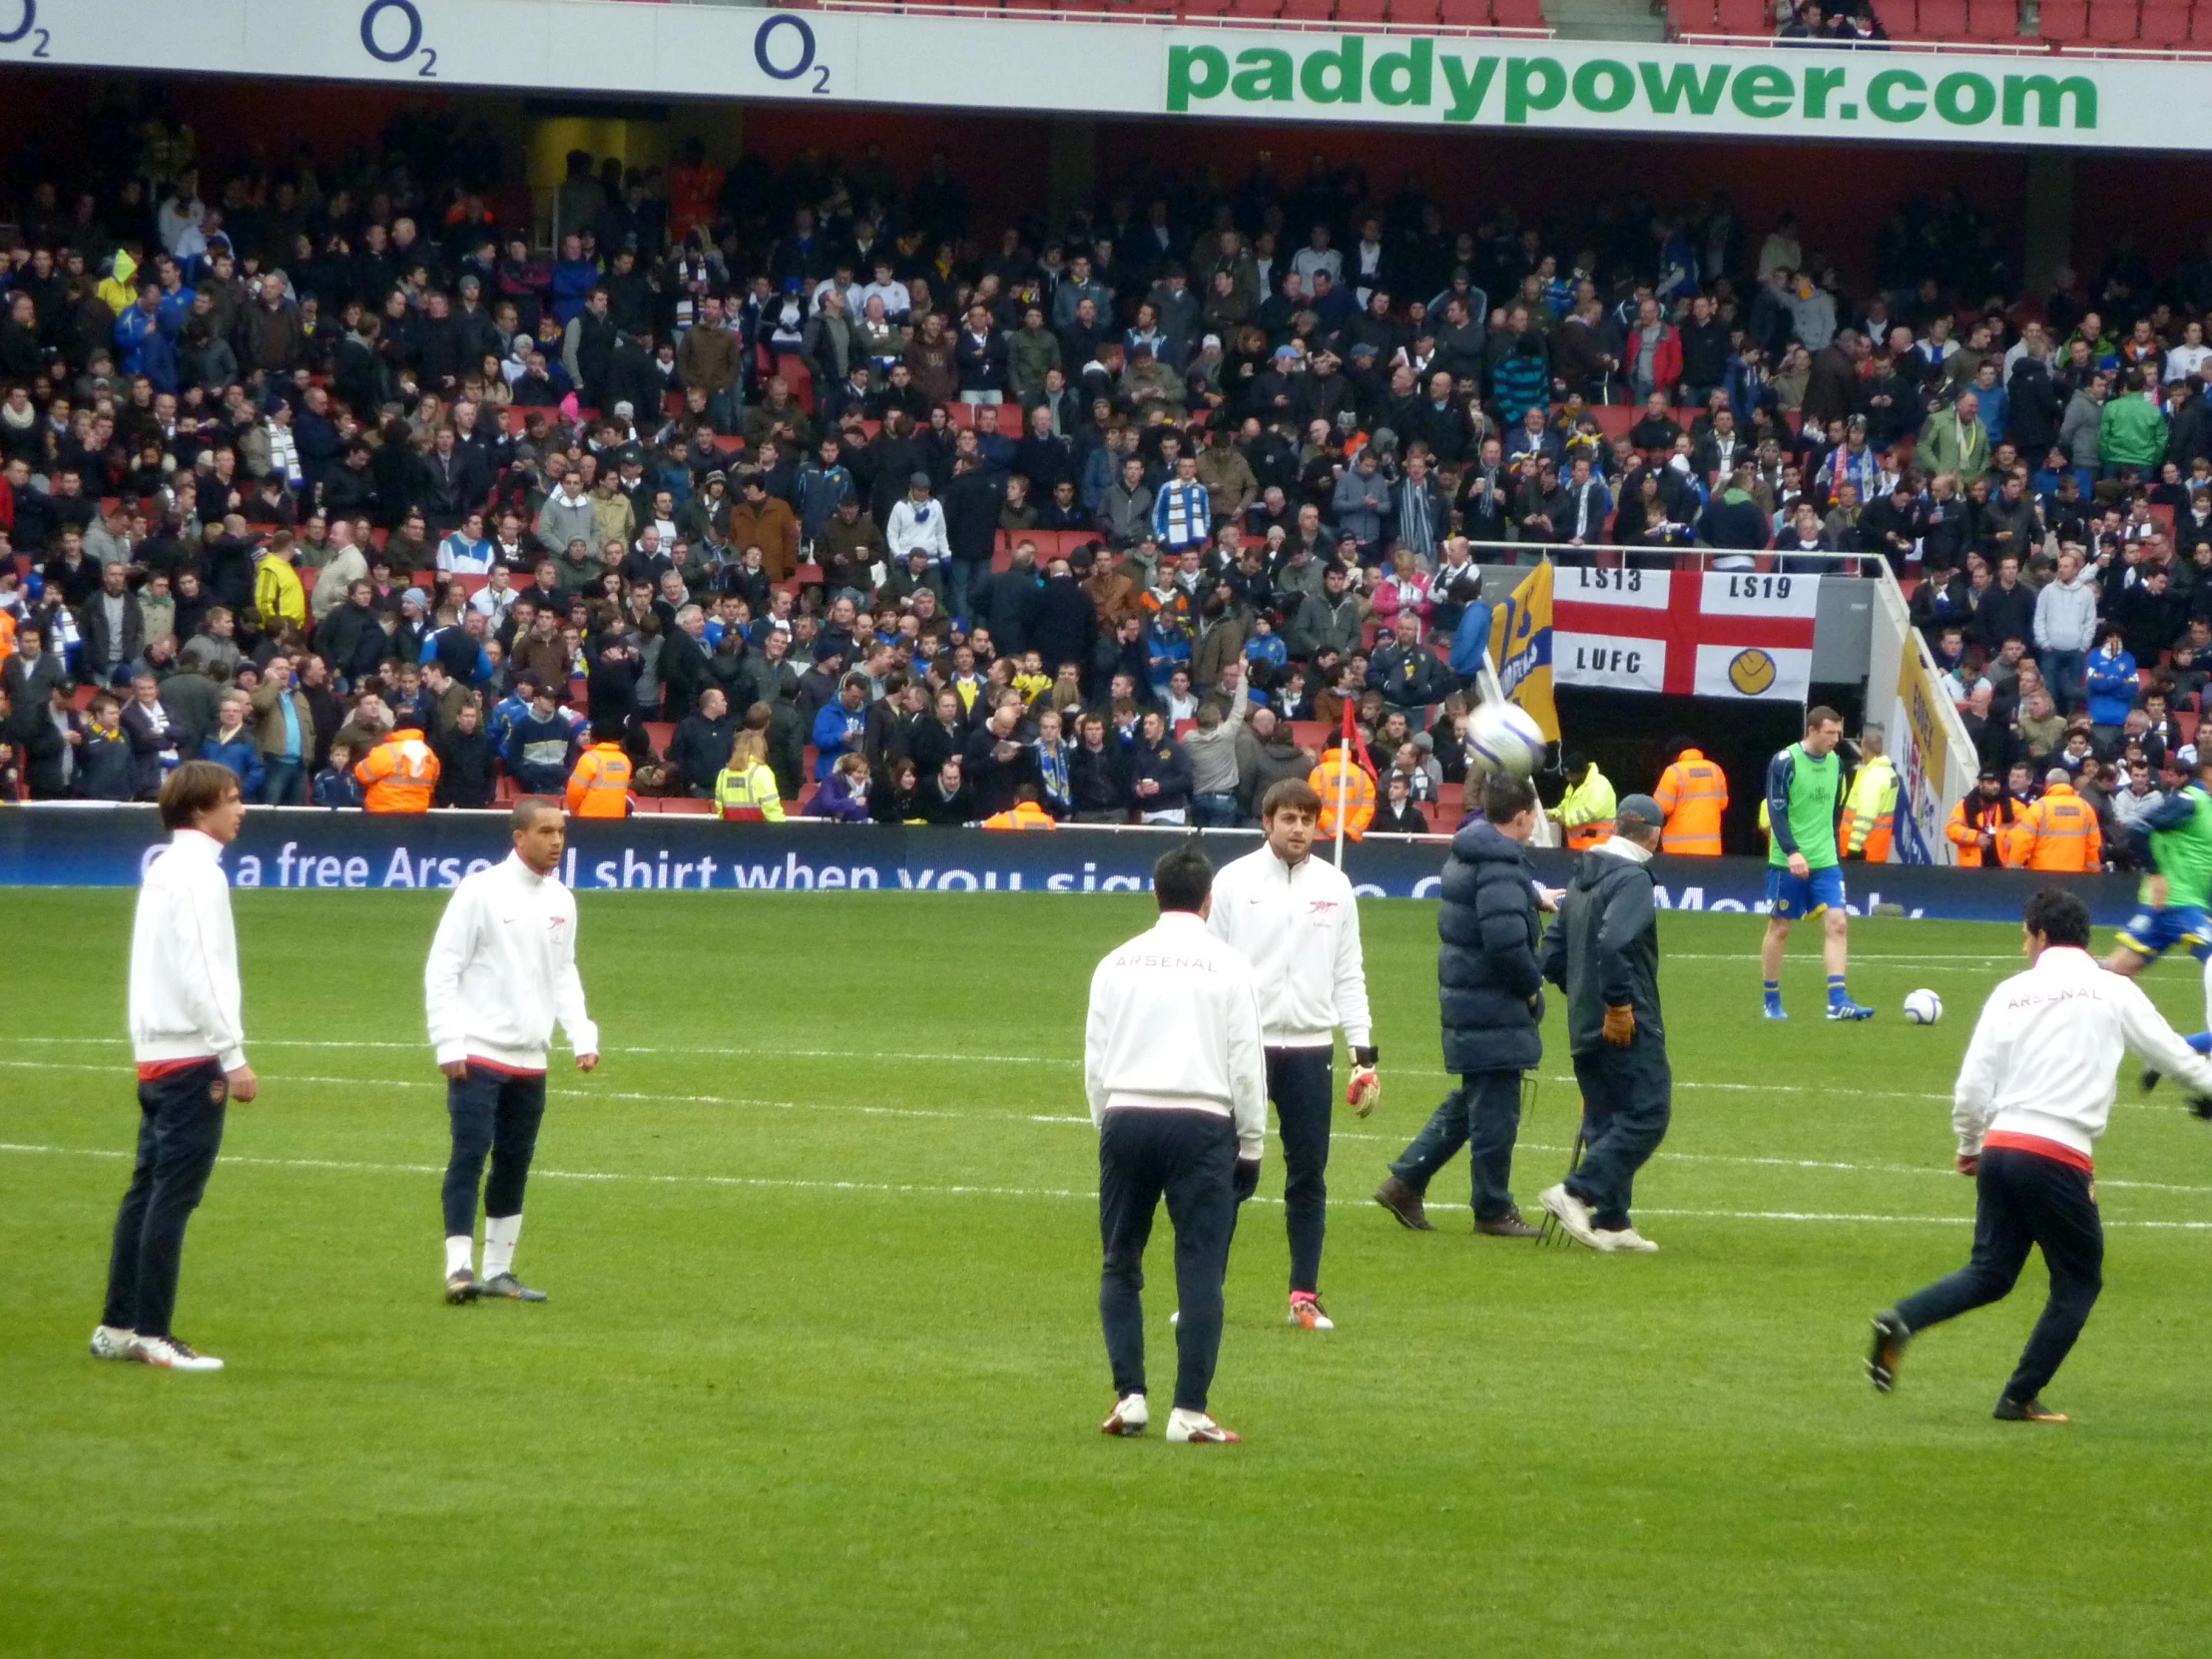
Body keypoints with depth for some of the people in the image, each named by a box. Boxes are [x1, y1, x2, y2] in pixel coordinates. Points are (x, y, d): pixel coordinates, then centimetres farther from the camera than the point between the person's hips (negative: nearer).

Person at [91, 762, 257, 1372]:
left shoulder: (164, 870, 17)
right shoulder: (198, 875, -13)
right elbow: (201, 974, -19)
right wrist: (234, 1058, -18)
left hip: (156, 1058, 10)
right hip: (192, 1056, -10)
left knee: (149, 1189, 12)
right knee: (174, 1194, -8)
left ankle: (118, 1326, 15)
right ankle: (151, 1333, -8)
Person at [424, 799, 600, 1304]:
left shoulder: (561, 901, 10)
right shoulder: (481, 892, -9)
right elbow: (443, 968, -9)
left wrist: (582, 1036, 4)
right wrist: (449, 1045, -14)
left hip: (529, 1060, 6)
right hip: (478, 1054, -6)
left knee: (514, 1166, 10)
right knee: (470, 1155, -13)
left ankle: (497, 1271, 19)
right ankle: (459, 1268, -16)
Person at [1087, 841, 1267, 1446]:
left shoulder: (1117, 964, 10)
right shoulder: (1228, 966, 1)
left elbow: (1094, 1060, 10)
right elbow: (1246, 1061, -1)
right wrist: (1251, 1147, 7)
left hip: (1125, 1117, 3)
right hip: (1202, 1120, -3)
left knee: (1120, 1267, 13)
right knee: (1199, 1272, -1)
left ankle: (1129, 1396, 4)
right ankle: (1189, 1412, -7)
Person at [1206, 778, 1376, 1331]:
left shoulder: (1334, 886, 7)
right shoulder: (1234, 882, 0)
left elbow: (1348, 974, 10)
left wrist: (1364, 1050, 5)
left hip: (1310, 1048, 2)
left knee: (1309, 1177, 4)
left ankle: (1304, 1296, 9)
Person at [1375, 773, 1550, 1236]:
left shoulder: (1468, 854, 11)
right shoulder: (1500, 870, -20)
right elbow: (1507, 940, -30)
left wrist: (1532, 895, 42)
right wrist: (1531, 985, -15)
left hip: (1463, 996, 10)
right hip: (1496, 1008, -10)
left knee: (1469, 1103, 19)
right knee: (1495, 1110, 0)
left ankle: (1406, 1184, 19)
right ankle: (1493, 1211, 7)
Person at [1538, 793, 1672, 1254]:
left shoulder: (1582, 878, 14)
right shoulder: (1632, 878, -13)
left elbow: (1552, 952, 16)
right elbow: (1612, 944, -27)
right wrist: (1619, 1004, -21)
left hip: (1586, 1026, 9)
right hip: (1629, 1027, -9)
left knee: (1605, 1122, 14)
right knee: (1647, 1115, -6)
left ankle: (1611, 1222, 14)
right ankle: (1576, 1193, -15)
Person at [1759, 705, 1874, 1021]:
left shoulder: (1835, 763, 8)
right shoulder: (1785, 762, -11)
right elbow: (1776, 812, -16)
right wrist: (1792, 852, -26)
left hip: (1825, 862, 5)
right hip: (1787, 863, -5)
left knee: (1837, 923, -8)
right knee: (1780, 927, 4)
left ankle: (1838, 1001, -13)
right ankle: (1772, 1003, 15)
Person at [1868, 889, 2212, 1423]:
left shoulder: (2011, 993, 9)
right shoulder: (2113, 992, 3)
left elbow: (1971, 1087, 6)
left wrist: (1970, 1147, 23)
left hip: (2000, 1151, 4)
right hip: (2060, 1156, -4)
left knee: (1991, 1273, 15)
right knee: (2079, 1281, 13)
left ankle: (1902, 1321, -9)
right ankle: (2020, 1398, 9)